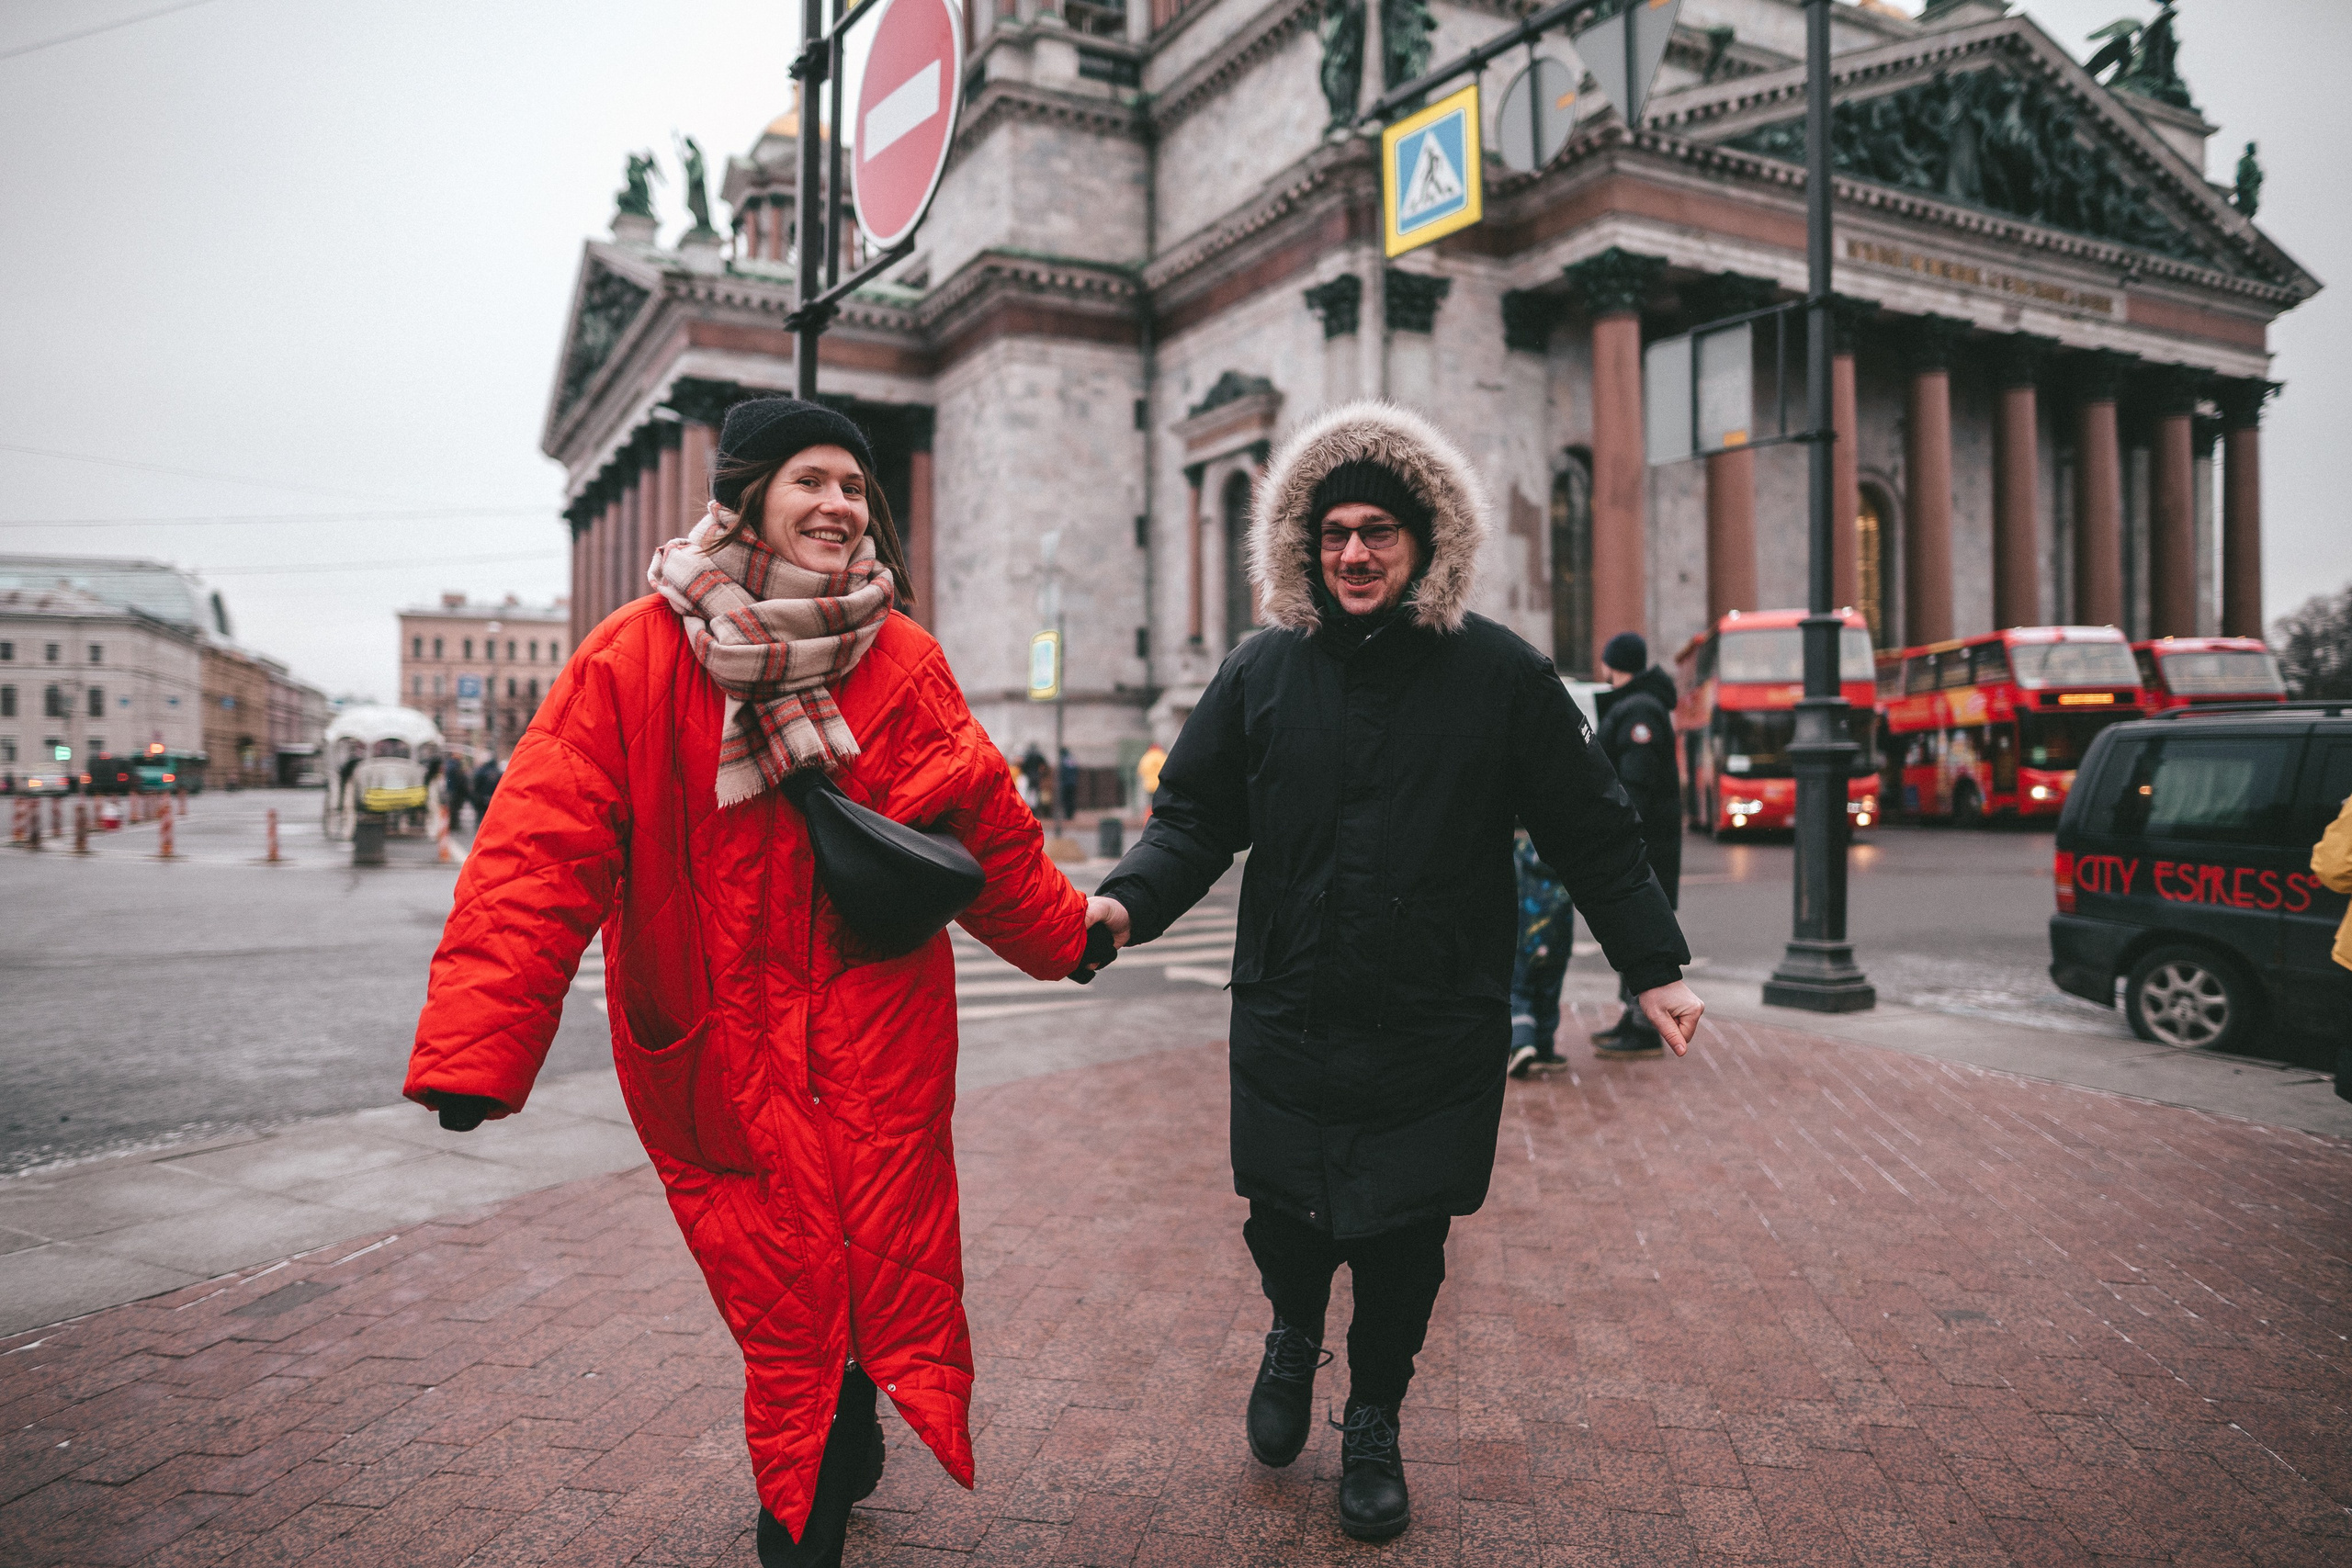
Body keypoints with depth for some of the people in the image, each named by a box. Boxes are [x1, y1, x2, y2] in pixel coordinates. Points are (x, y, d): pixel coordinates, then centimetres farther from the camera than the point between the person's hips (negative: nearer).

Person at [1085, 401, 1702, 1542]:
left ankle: (1374, 1421, 37)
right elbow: (1196, 817, 4)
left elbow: (1590, 835, 2)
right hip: (1285, 1023, 1)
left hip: (1437, 1033, -1)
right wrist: (1130, 901, -14)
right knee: (1283, 1219, 11)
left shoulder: (1500, 675, -3)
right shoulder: (1261, 674, 1)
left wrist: (1654, 966, 0)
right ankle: (1293, 1332, 47)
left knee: (1402, 1244, 9)